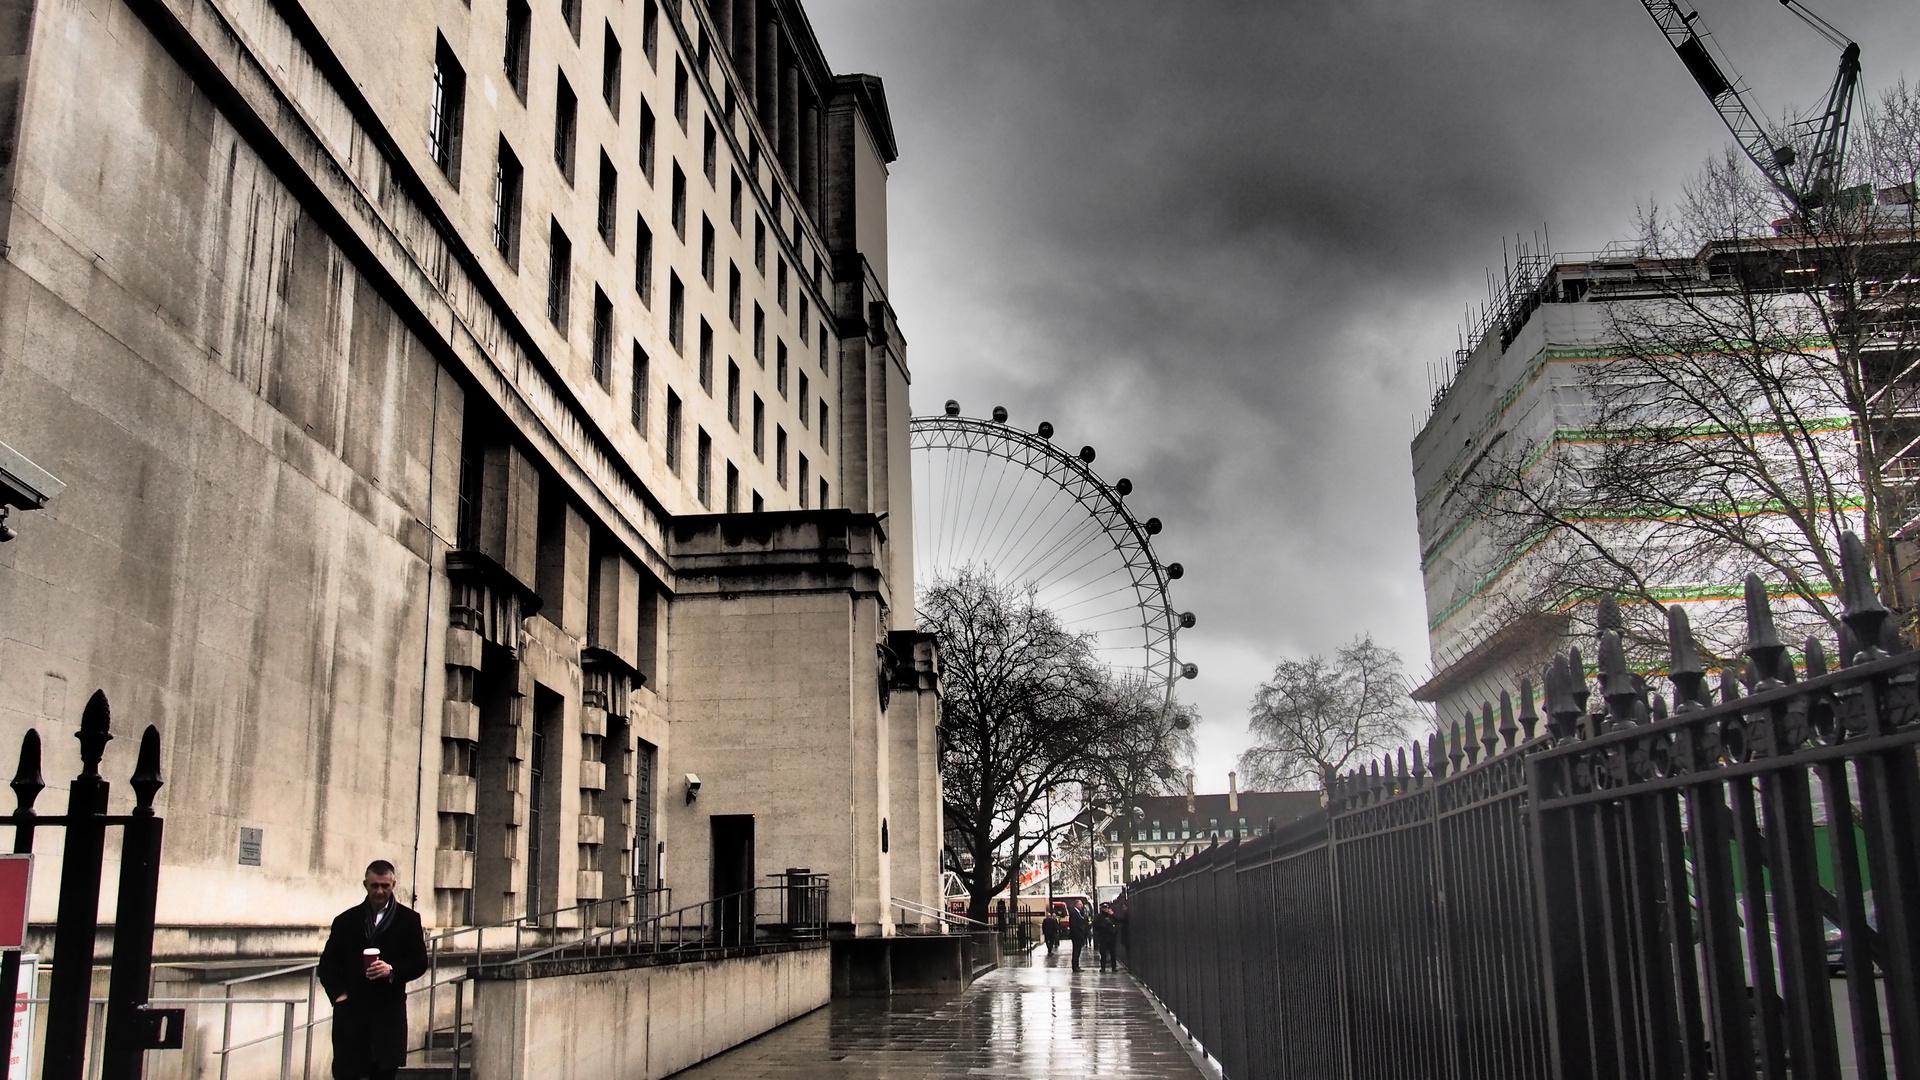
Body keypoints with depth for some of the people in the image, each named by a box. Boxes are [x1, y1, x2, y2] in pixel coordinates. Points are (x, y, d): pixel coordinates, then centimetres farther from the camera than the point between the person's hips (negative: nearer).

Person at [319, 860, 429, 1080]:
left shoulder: (408, 919, 5)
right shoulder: (346, 920, 10)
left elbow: (419, 962, 2)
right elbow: (327, 963, 10)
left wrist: (392, 970, -15)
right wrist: (338, 993, -4)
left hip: (388, 1014, -1)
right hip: (350, 1011, 1)